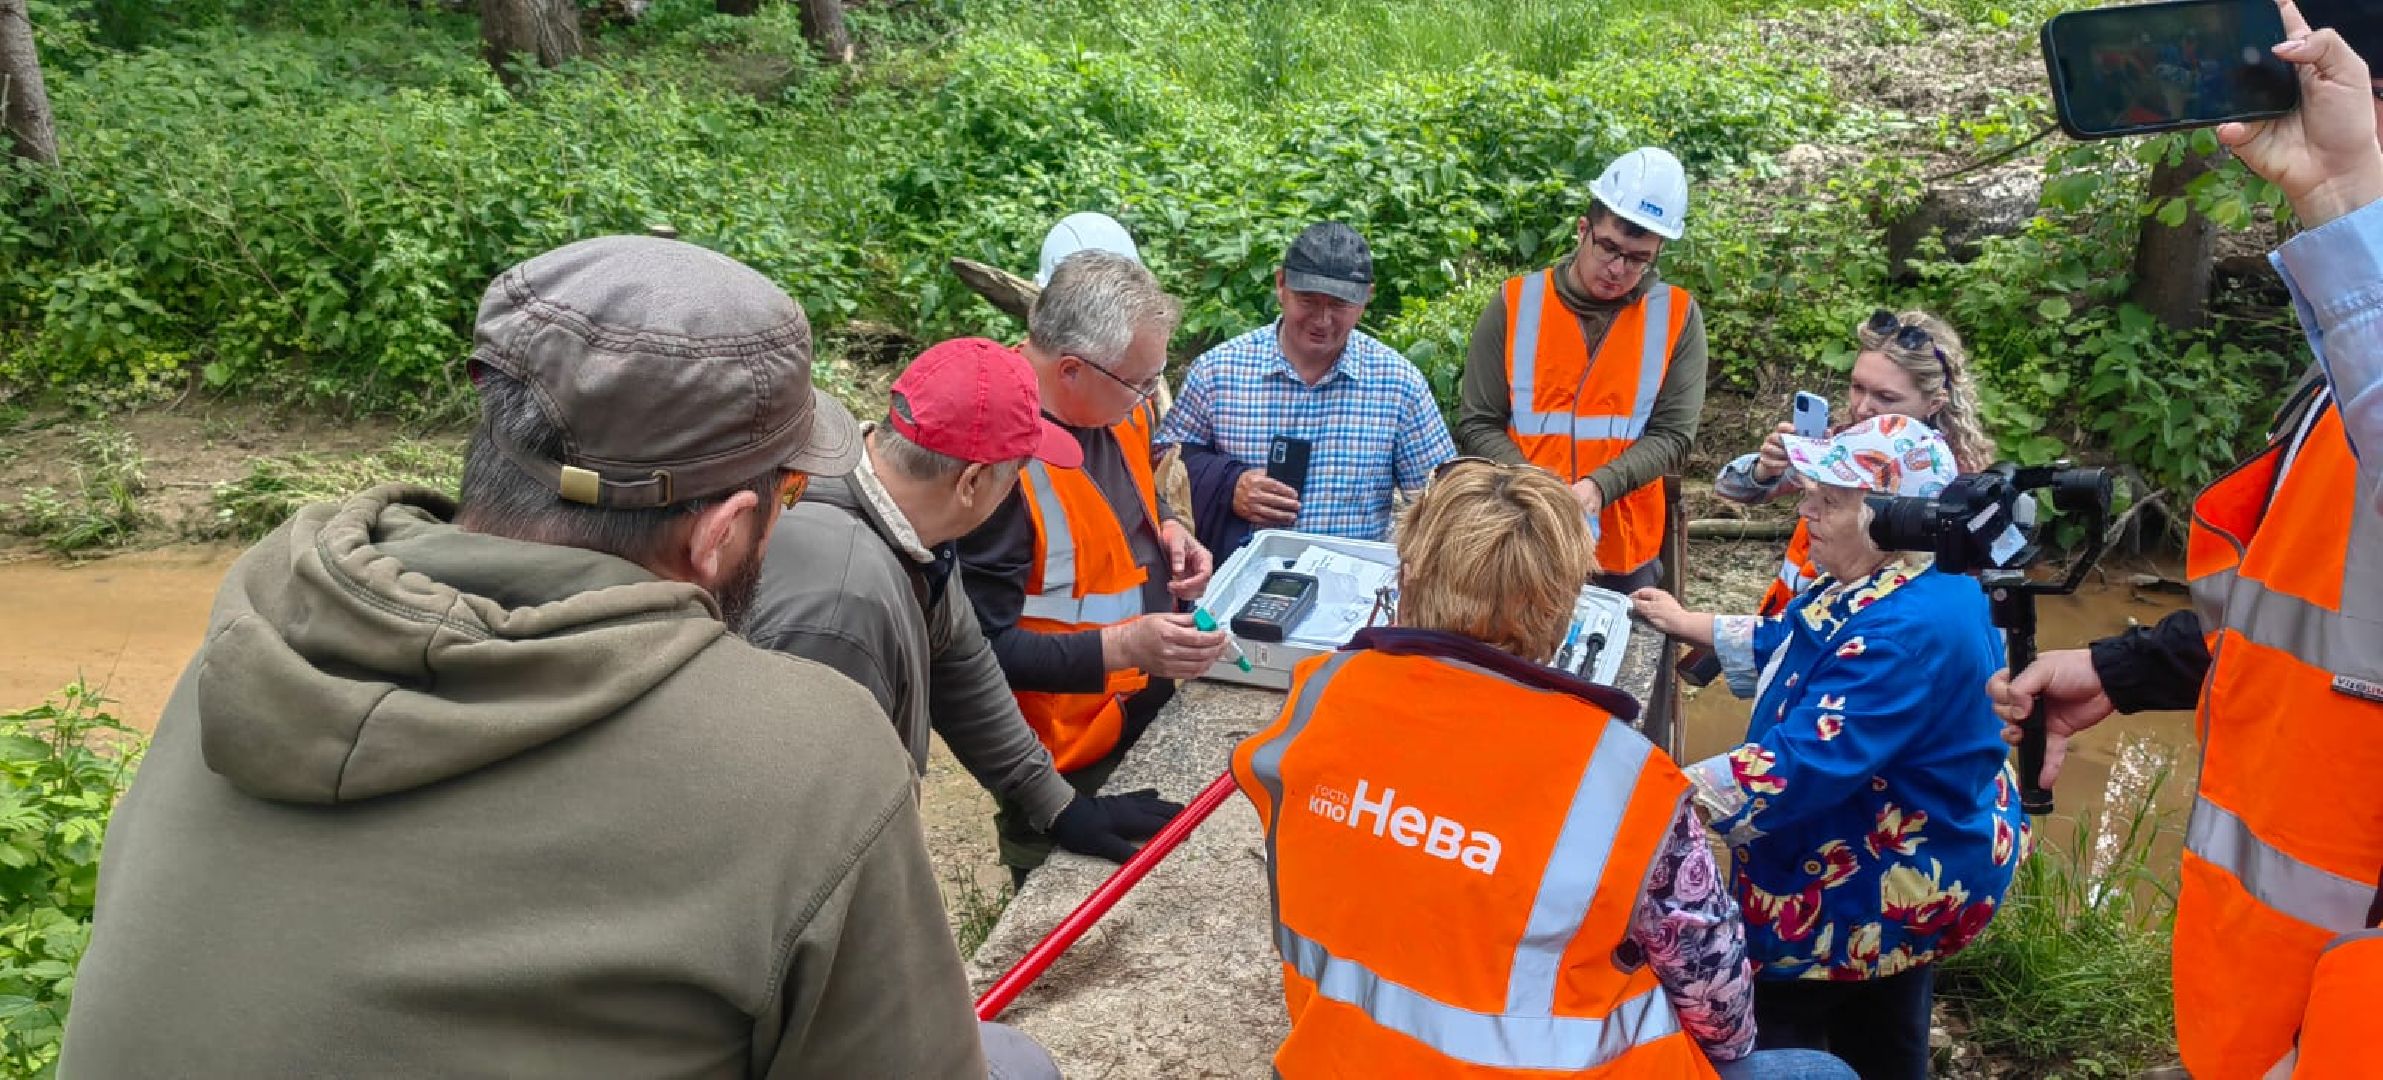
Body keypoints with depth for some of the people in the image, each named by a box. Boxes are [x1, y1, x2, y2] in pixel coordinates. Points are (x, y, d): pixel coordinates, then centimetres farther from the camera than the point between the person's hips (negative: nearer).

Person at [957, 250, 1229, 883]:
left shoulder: (1114, 405, -4)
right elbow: (985, 649, -27)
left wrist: (1165, 529, -3)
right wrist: (1124, 646, -34)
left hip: (1150, 710, 8)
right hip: (1069, 763, -8)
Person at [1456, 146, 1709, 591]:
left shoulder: (1677, 317, -1)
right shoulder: (1515, 305, -1)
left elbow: (1672, 435, -4)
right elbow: (1476, 425, -1)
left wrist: (1598, 487, -20)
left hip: (1626, 555, 0)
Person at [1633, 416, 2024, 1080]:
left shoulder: (1909, 630, -35)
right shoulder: (1887, 583, -1)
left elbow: (1800, 769, -40)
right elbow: (1786, 643, 19)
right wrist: (1687, 623, 21)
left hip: (1888, 888, -10)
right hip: (1904, 870, 10)